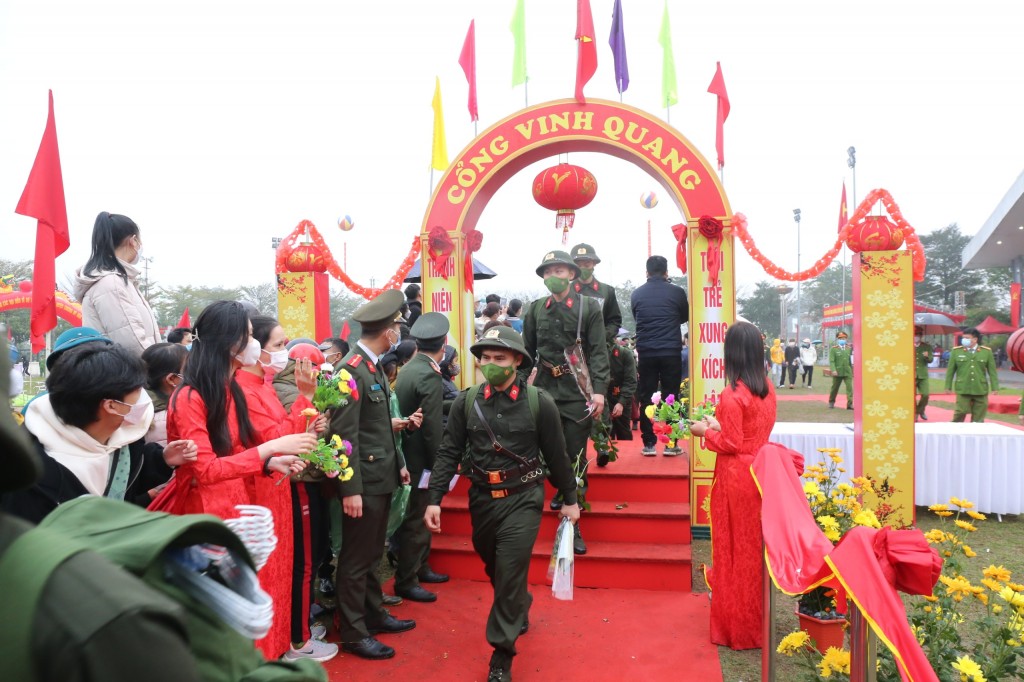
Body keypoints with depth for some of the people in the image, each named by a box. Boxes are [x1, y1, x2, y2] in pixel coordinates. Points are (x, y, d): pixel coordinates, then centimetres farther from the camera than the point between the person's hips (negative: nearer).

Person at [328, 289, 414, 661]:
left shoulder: (375, 366, 9)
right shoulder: (351, 369, -19)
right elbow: (344, 434, -21)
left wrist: (399, 462, 16)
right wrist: (350, 489, -21)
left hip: (382, 477, 9)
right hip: (363, 483, -9)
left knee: (372, 555, 21)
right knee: (356, 559, 5)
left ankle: (374, 614, 35)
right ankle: (353, 633, 18)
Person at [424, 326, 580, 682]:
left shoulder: (539, 402, -10)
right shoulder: (466, 402, -4)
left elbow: (556, 455, -3)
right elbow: (448, 452, -2)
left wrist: (569, 499, 4)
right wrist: (435, 499, -7)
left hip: (523, 500, -3)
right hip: (482, 499, 4)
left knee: (510, 574, -5)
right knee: (495, 570, 20)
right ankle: (519, 611, 50)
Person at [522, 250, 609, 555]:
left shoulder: (589, 306, -1)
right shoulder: (536, 309, 8)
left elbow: (598, 351, -6)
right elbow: (527, 351, 11)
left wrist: (599, 390, -14)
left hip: (578, 391, -3)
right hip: (545, 389, 3)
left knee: (575, 455, 1)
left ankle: (573, 523, 9)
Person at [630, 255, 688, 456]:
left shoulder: (637, 294, 3)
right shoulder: (676, 292, -1)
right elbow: (685, 317, 15)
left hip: (645, 352, 1)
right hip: (671, 352, -1)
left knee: (646, 398, 7)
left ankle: (649, 443, 8)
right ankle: (671, 444, 7)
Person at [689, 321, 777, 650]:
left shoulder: (733, 395, -21)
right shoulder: (767, 388, 2)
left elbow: (732, 444, -18)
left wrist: (705, 432, -3)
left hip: (736, 478, -7)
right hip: (760, 471, 7)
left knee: (735, 547, 6)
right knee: (755, 543, 19)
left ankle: (735, 625, 19)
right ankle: (756, 618, 34)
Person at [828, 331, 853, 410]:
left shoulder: (849, 348, 7)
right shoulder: (833, 349, -4)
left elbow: (851, 360, 14)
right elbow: (831, 361, -10)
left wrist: (852, 370, 15)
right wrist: (833, 370, -22)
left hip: (848, 372, 2)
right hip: (838, 372, -2)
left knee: (850, 387, -11)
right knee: (835, 388, 12)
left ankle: (850, 404, -12)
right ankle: (831, 402, 29)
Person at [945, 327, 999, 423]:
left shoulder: (987, 351, 3)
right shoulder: (956, 351, 2)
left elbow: (992, 371, 5)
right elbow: (950, 370, 5)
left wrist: (994, 387, 2)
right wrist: (948, 386, 4)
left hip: (981, 390, 1)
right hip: (962, 389, -1)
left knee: (978, 417, 7)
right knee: (960, 413, -5)